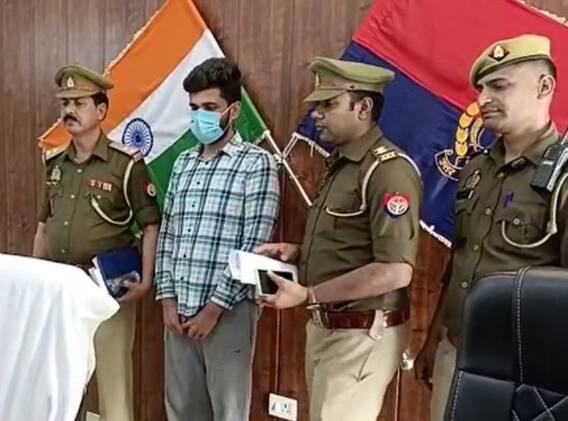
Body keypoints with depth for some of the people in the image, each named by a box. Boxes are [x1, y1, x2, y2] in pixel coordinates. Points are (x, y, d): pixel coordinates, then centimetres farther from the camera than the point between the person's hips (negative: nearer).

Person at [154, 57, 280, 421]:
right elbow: (168, 235, 12)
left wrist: (214, 307, -12)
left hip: (228, 311, -5)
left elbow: (253, 247, -12)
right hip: (180, 309, 6)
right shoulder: (183, 163, 11)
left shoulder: (257, 164, -7)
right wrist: (168, 298, 3)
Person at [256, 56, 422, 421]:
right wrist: (297, 252, 4)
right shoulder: (341, 165, 12)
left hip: (362, 334, -9)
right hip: (326, 327, 9)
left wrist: (307, 295, -21)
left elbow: (396, 271, -25)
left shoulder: (389, 170, -18)